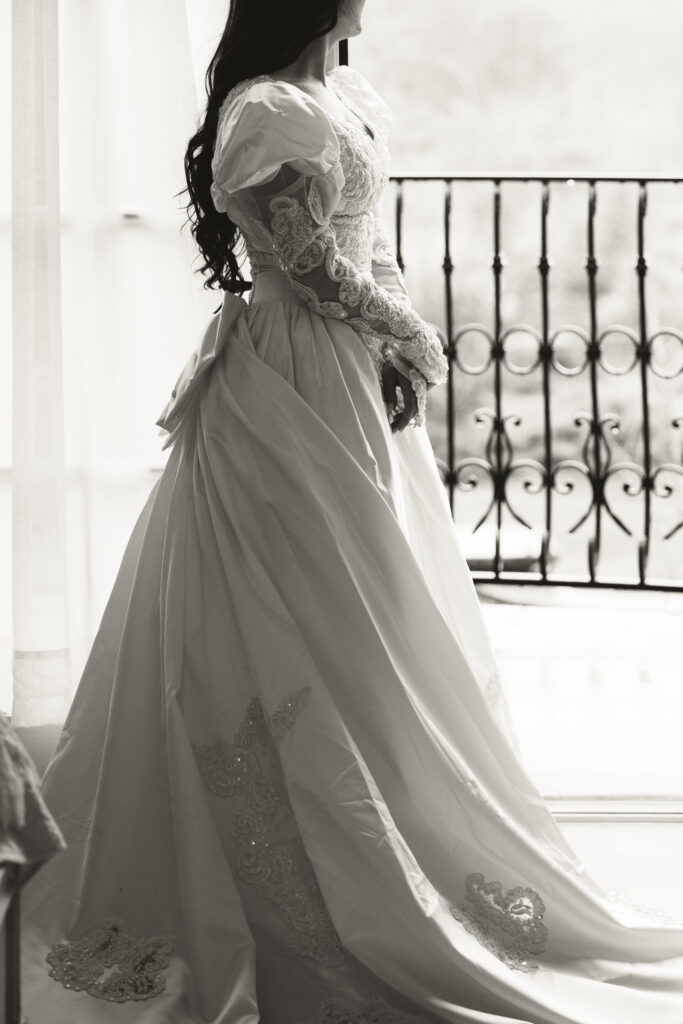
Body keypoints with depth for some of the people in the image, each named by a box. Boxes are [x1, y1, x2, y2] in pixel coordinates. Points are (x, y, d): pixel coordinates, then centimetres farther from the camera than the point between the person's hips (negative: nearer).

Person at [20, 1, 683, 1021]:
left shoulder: (348, 94, 11)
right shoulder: (263, 115, -18)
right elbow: (315, 264, -17)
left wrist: (402, 348, -1)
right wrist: (413, 335, -5)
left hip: (359, 382, 9)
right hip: (297, 392, -9)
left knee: (382, 623, 14)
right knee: (321, 624, -2)